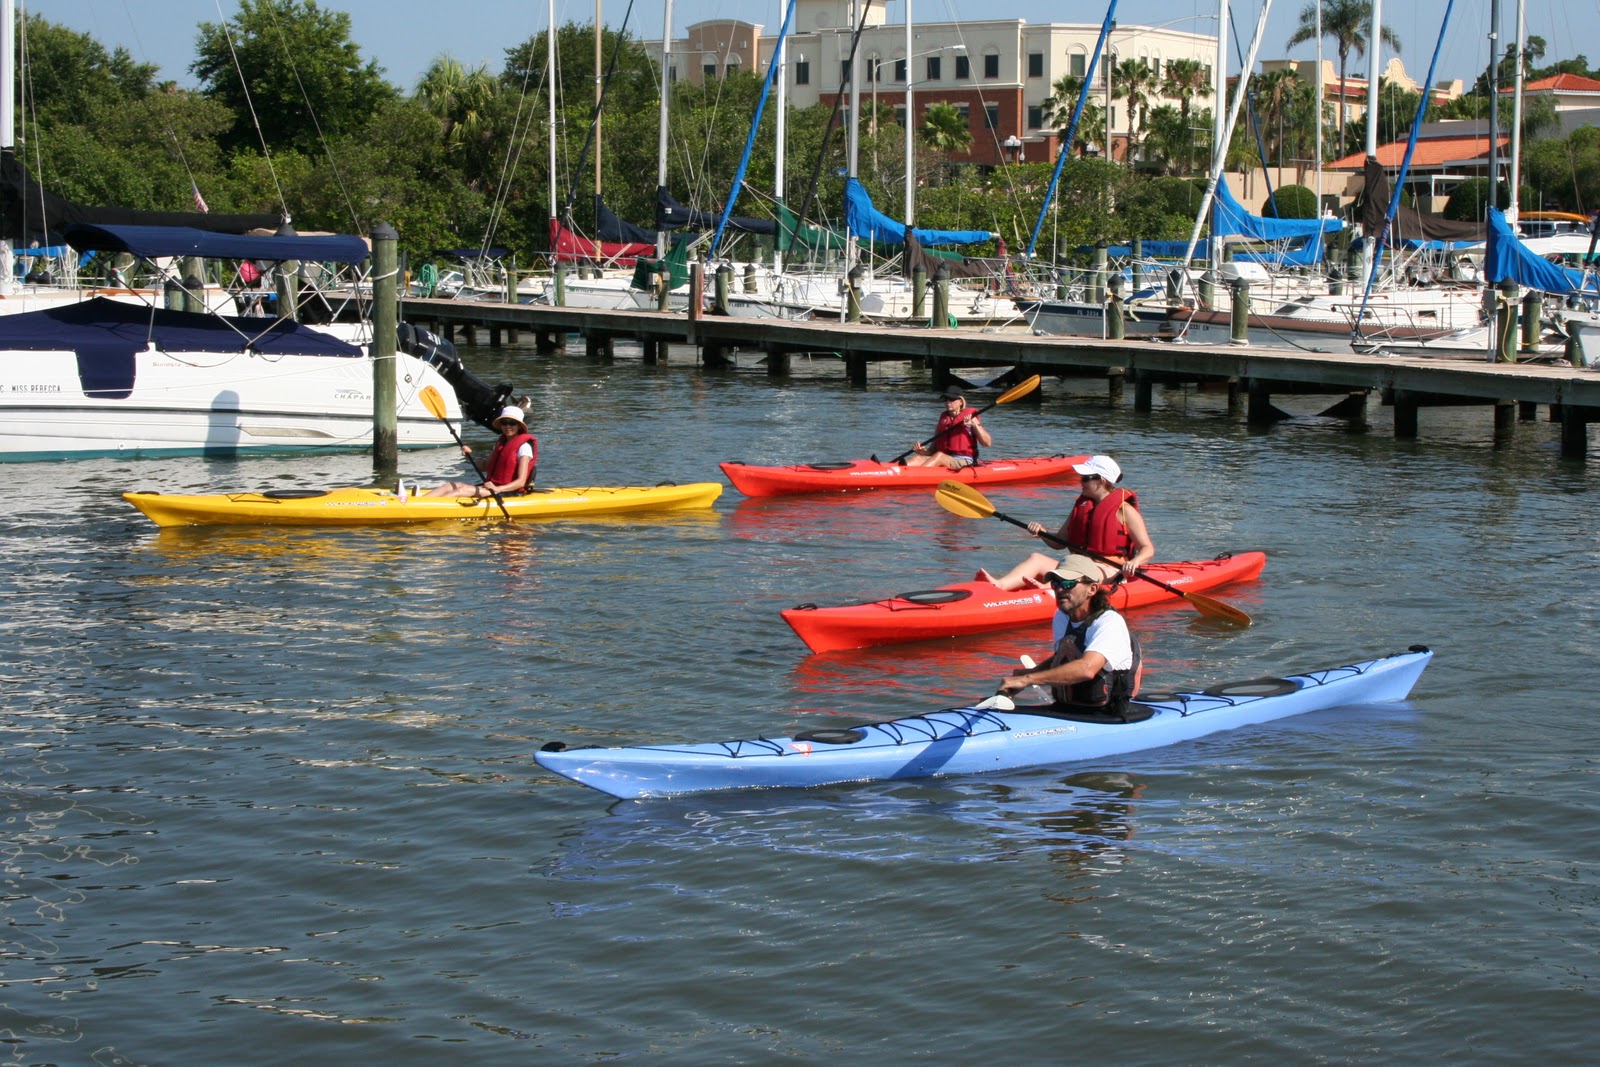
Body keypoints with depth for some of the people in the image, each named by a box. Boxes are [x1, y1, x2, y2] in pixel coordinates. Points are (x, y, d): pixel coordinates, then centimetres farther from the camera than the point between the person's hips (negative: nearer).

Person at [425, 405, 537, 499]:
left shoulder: (524, 446, -10)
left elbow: (521, 481, -17)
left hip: (509, 490, -9)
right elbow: (484, 468, 19)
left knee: (463, 490, -26)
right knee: (450, 486, -8)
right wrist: (469, 456, 0)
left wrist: (497, 489, -32)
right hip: (492, 485, 9)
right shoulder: (500, 443, 16)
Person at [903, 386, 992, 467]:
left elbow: (988, 443, -4)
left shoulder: (970, 418, 5)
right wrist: (923, 451, -4)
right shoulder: (942, 420, 18)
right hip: (942, 460, 5)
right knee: (918, 458, -20)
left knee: (939, 456, -33)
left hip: (964, 462, -5)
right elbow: (933, 450, 19)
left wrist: (975, 424, -15)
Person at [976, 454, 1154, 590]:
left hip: (1108, 571, -6)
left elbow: (1148, 549, -7)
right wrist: (1042, 533, -1)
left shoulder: (1124, 510, -2)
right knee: (1037, 558, -18)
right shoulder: (1081, 505, 17)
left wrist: (1134, 562, -29)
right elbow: (1060, 541, 20)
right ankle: (999, 585, -47)